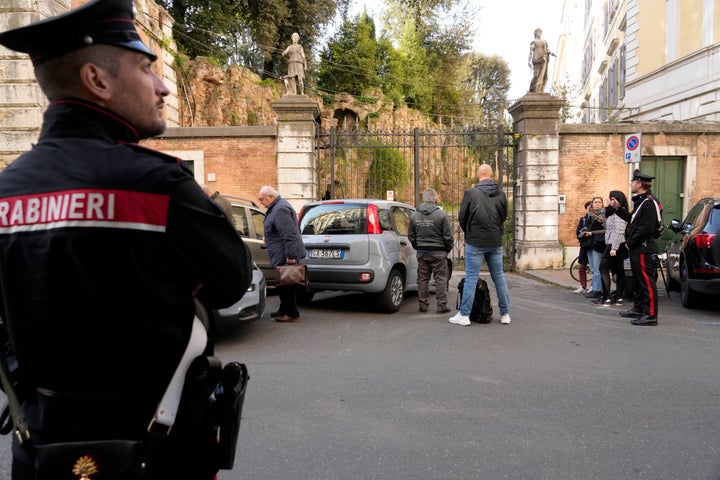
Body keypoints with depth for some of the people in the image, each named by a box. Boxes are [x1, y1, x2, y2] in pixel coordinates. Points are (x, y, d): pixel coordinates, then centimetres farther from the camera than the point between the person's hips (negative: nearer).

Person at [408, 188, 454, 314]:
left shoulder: (414, 215, 3)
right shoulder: (441, 215, -11)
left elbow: (411, 236, 9)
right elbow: (448, 236, -8)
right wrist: (448, 249, 8)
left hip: (421, 252, 4)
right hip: (438, 252, -4)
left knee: (422, 279, 11)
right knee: (440, 279, 3)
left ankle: (423, 304, 15)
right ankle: (441, 305, 4)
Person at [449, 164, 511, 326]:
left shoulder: (471, 193, -10)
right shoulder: (501, 194, 3)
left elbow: (462, 217, -4)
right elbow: (504, 216, 12)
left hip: (475, 242, -4)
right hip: (496, 242, 4)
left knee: (471, 278, 0)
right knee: (499, 277, 13)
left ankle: (464, 315, 4)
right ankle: (505, 314, 19)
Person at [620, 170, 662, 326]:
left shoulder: (649, 202, -16)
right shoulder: (640, 201, 17)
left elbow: (646, 228, -22)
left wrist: (630, 243, -15)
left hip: (644, 250, -11)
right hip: (636, 249, 11)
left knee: (647, 282, -8)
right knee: (638, 281, 18)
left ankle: (651, 315, -5)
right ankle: (639, 309, 30)